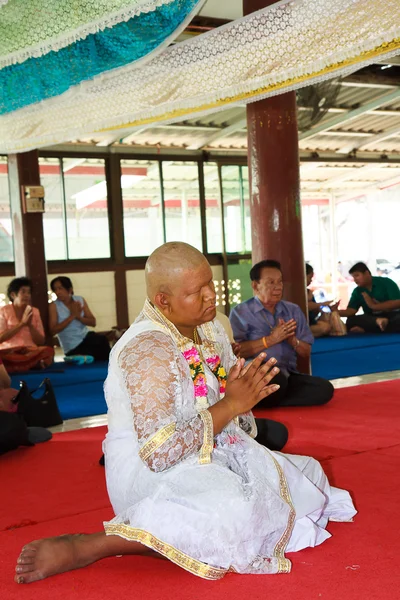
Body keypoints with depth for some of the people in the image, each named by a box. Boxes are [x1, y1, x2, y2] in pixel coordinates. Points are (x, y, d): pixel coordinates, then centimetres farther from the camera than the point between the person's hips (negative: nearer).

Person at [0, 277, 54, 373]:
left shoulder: (35, 312, 14)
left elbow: (41, 342, 10)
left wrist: (30, 324, -6)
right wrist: (22, 323, -10)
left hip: (30, 351, 3)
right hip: (9, 352, -3)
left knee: (49, 351, -31)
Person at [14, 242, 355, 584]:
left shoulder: (210, 329, 4)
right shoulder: (148, 348, -22)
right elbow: (161, 452, -29)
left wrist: (246, 393, -11)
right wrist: (230, 404, -23)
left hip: (213, 455, 9)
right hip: (150, 473, -9)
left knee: (310, 474, 11)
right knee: (232, 511, -37)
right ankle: (81, 548, -25)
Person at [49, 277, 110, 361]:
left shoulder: (80, 300, 5)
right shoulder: (54, 306, -5)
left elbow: (93, 322, 2)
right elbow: (53, 330, -14)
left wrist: (79, 317, -18)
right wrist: (72, 316, -19)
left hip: (86, 337, 3)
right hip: (73, 347, -3)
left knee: (102, 340, -27)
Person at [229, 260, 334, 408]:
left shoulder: (294, 310, 17)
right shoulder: (241, 312, 3)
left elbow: (306, 353, 17)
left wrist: (293, 340, -4)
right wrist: (270, 340, -12)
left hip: (288, 375, 6)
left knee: (325, 388, -23)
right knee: (276, 378, -40)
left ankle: (262, 404, -14)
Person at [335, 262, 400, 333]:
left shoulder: (386, 282, -4)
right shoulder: (357, 291, 7)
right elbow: (351, 310, -4)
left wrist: (374, 306, -12)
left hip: (391, 316, -3)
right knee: (350, 321, -21)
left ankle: (365, 330, -42)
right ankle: (377, 321, -39)